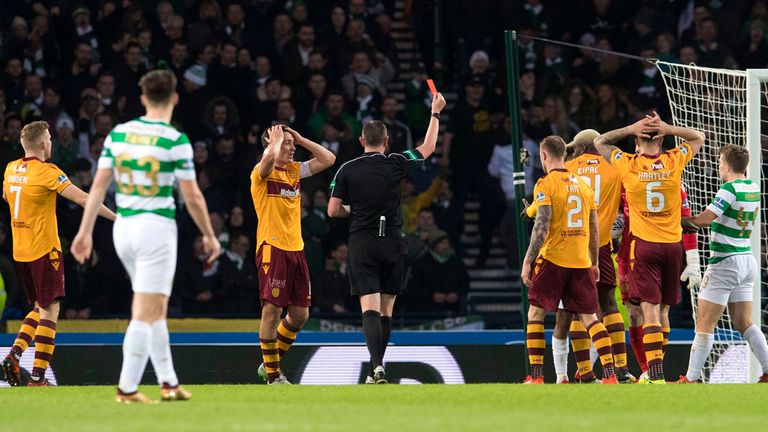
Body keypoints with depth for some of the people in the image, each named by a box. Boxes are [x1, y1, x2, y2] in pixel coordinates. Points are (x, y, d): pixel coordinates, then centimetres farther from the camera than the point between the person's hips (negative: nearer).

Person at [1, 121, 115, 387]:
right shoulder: (47, 172, -14)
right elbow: (83, 199, -18)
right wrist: (116, 217, -15)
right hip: (44, 250, -7)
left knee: (41, 307, 20)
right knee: (50, 310, -4)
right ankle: (38, 377, -10)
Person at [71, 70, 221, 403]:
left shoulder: (117, 134, 4)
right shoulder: (176, 141, -11)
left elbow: (99, 184, 4)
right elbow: (192, 196, -8)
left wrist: (85, 231, 8)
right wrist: (209, 236, 4)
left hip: (123, 226, 6)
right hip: (157, 227, -6)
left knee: (156, 311, 18)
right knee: (145, 314, -4)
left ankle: (168, 383, 21)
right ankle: (127, 388, -8)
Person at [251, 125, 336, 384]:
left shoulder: (294, 171, 15)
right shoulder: (262, 173, -7)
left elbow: (328, 159, 16)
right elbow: (270, 157, -29)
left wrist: (301, 139, 11)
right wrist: (277, 138, -9)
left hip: (295, 249, 8)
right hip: (272, 248, -8)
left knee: (300, 314, 8)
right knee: (272, 309, -8)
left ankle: (271, 364, 23)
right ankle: (272, 374, -3)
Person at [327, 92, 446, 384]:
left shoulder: (347, 170, -3)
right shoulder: (396, 165, -1)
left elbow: (333, 210, -2)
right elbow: (428, 148, 15)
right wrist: (435, 113, 27)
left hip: (362, 245, -1)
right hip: (392, 244, 1)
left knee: (370, 310, -9)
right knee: (386, 311, 12)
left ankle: (377, 367, -28)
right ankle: (378, 369, 15)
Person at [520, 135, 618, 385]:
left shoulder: (546, 185, -5)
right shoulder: (583, 185, 13)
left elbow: (542, 227, -14)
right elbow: (594, 230, 14)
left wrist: (528, 262, -12)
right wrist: (594, 263, 21)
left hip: (552, 260, -5)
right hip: (582, 262, 5)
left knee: (535, 313, 6)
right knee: (589, 317, 6)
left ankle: (536, 376, 0)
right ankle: (610, 374, -6)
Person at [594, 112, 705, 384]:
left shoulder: (628, 165, -6)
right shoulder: (674, 162, -2)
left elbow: (600, 142, 11)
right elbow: (698, 138, 16)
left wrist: (631, 129, 0)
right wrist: (667, 128, 1)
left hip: (644, 246, -3)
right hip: (672, 244, 3)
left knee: (650, 308, -9)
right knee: (663, 310, 12)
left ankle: (656, 374, -20)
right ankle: (655, 369, 19)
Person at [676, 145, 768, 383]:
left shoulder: (730, 189, -18)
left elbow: (705, 219, -24)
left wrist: (684, 220, -7)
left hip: (725, 263, -8)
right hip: (747, 261, 8)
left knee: (705, 325, -4)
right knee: (744, 323, 13)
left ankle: (691, 379, -3)